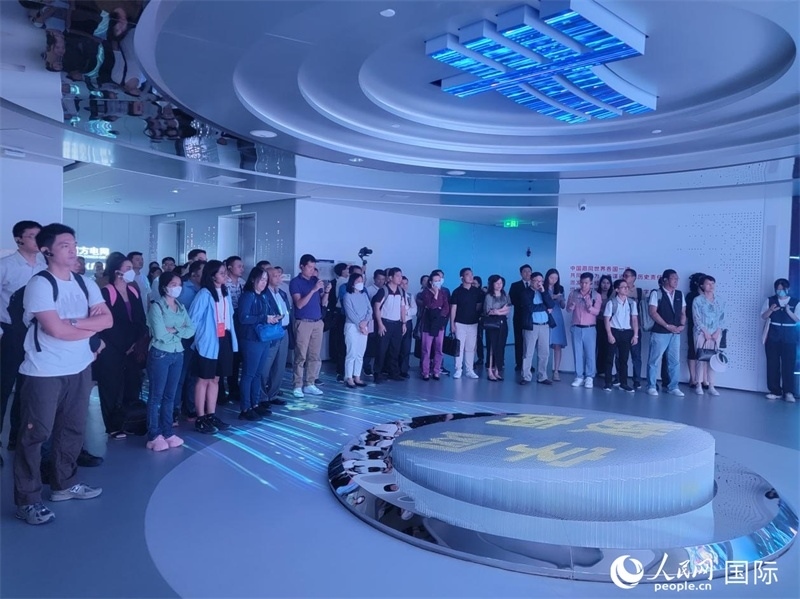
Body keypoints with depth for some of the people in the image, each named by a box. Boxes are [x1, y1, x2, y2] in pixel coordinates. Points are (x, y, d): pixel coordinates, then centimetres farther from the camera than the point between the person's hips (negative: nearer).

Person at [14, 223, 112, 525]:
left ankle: (64, 484, 32)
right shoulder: (39, 284, -12)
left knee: (72, 429, 16)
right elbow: (56, 330, -20)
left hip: (80, 369, 7)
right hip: (44, 373, -6)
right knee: (35, 434, 1)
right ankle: (28, 500, 12)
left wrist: (74, 322, -15)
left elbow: (107, 320, 0)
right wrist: (90, 325, -6)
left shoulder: (86, 283, 7)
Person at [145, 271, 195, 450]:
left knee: (170, 395, 11)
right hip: (160, 354, -6)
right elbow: (160, 334, -18)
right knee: (156, 395, 1)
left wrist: (173, 330, -13)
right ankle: (154, 436, 7)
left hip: (178, 354, 6)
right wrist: (179, 330, -5)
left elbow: (191, 330, 0)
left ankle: (167, 432, 19)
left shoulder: (181, 307, 10)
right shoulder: (156, 306, -8)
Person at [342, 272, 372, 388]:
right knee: (352, 353, -7)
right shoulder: (347, 296, -5)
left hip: (364, 327, 6)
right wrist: (360, 324, -14)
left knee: (360, 354, 7)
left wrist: (365, 322, -10)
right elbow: (350, 313, -12)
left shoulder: (364, 295, 12)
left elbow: (370, 309, 6)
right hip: (352, 326, -5)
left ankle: (357, 377, 13)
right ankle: (349, 378, -1)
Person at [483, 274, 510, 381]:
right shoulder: (489, 296, -3)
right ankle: (490, 372, 0)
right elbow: (488, 311, -12)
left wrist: (497, 311, -8)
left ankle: (497, 371, 12)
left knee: (500, 347, 5)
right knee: (492, 347, -5)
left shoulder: (505, 296, 12)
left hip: (503, 323, 5)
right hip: (492, 324, -5)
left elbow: (508, 310, 5)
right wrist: (502, 310, -7)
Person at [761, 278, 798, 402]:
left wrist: (789, 311, -15)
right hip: (772, 336, 1)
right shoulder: (770, 300, 7)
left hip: (789, 337, -1)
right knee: (772, 364, 1)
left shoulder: (795, 302, 6)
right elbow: (763, 316, 4)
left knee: (788, 364, -4)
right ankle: (775, 391, 7)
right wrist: (771, 310, -14)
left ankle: (788, 392, 0)